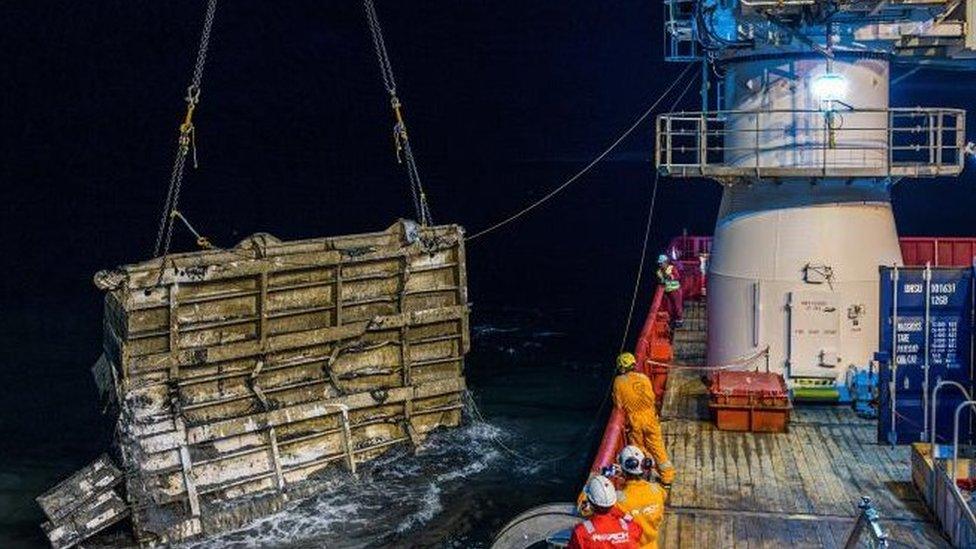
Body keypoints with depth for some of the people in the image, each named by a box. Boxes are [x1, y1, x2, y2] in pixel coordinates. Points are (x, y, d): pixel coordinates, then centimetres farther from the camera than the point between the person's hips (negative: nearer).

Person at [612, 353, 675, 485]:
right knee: (657, 447, 12)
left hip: (634, 420, -2)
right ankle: (667, 476, 19)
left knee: (638, 449, 15)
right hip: (650, 417, 2)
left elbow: (618, 404, -5)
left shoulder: (619, 382, -11)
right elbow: (652, 397, 3)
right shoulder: (643, 378, -5)